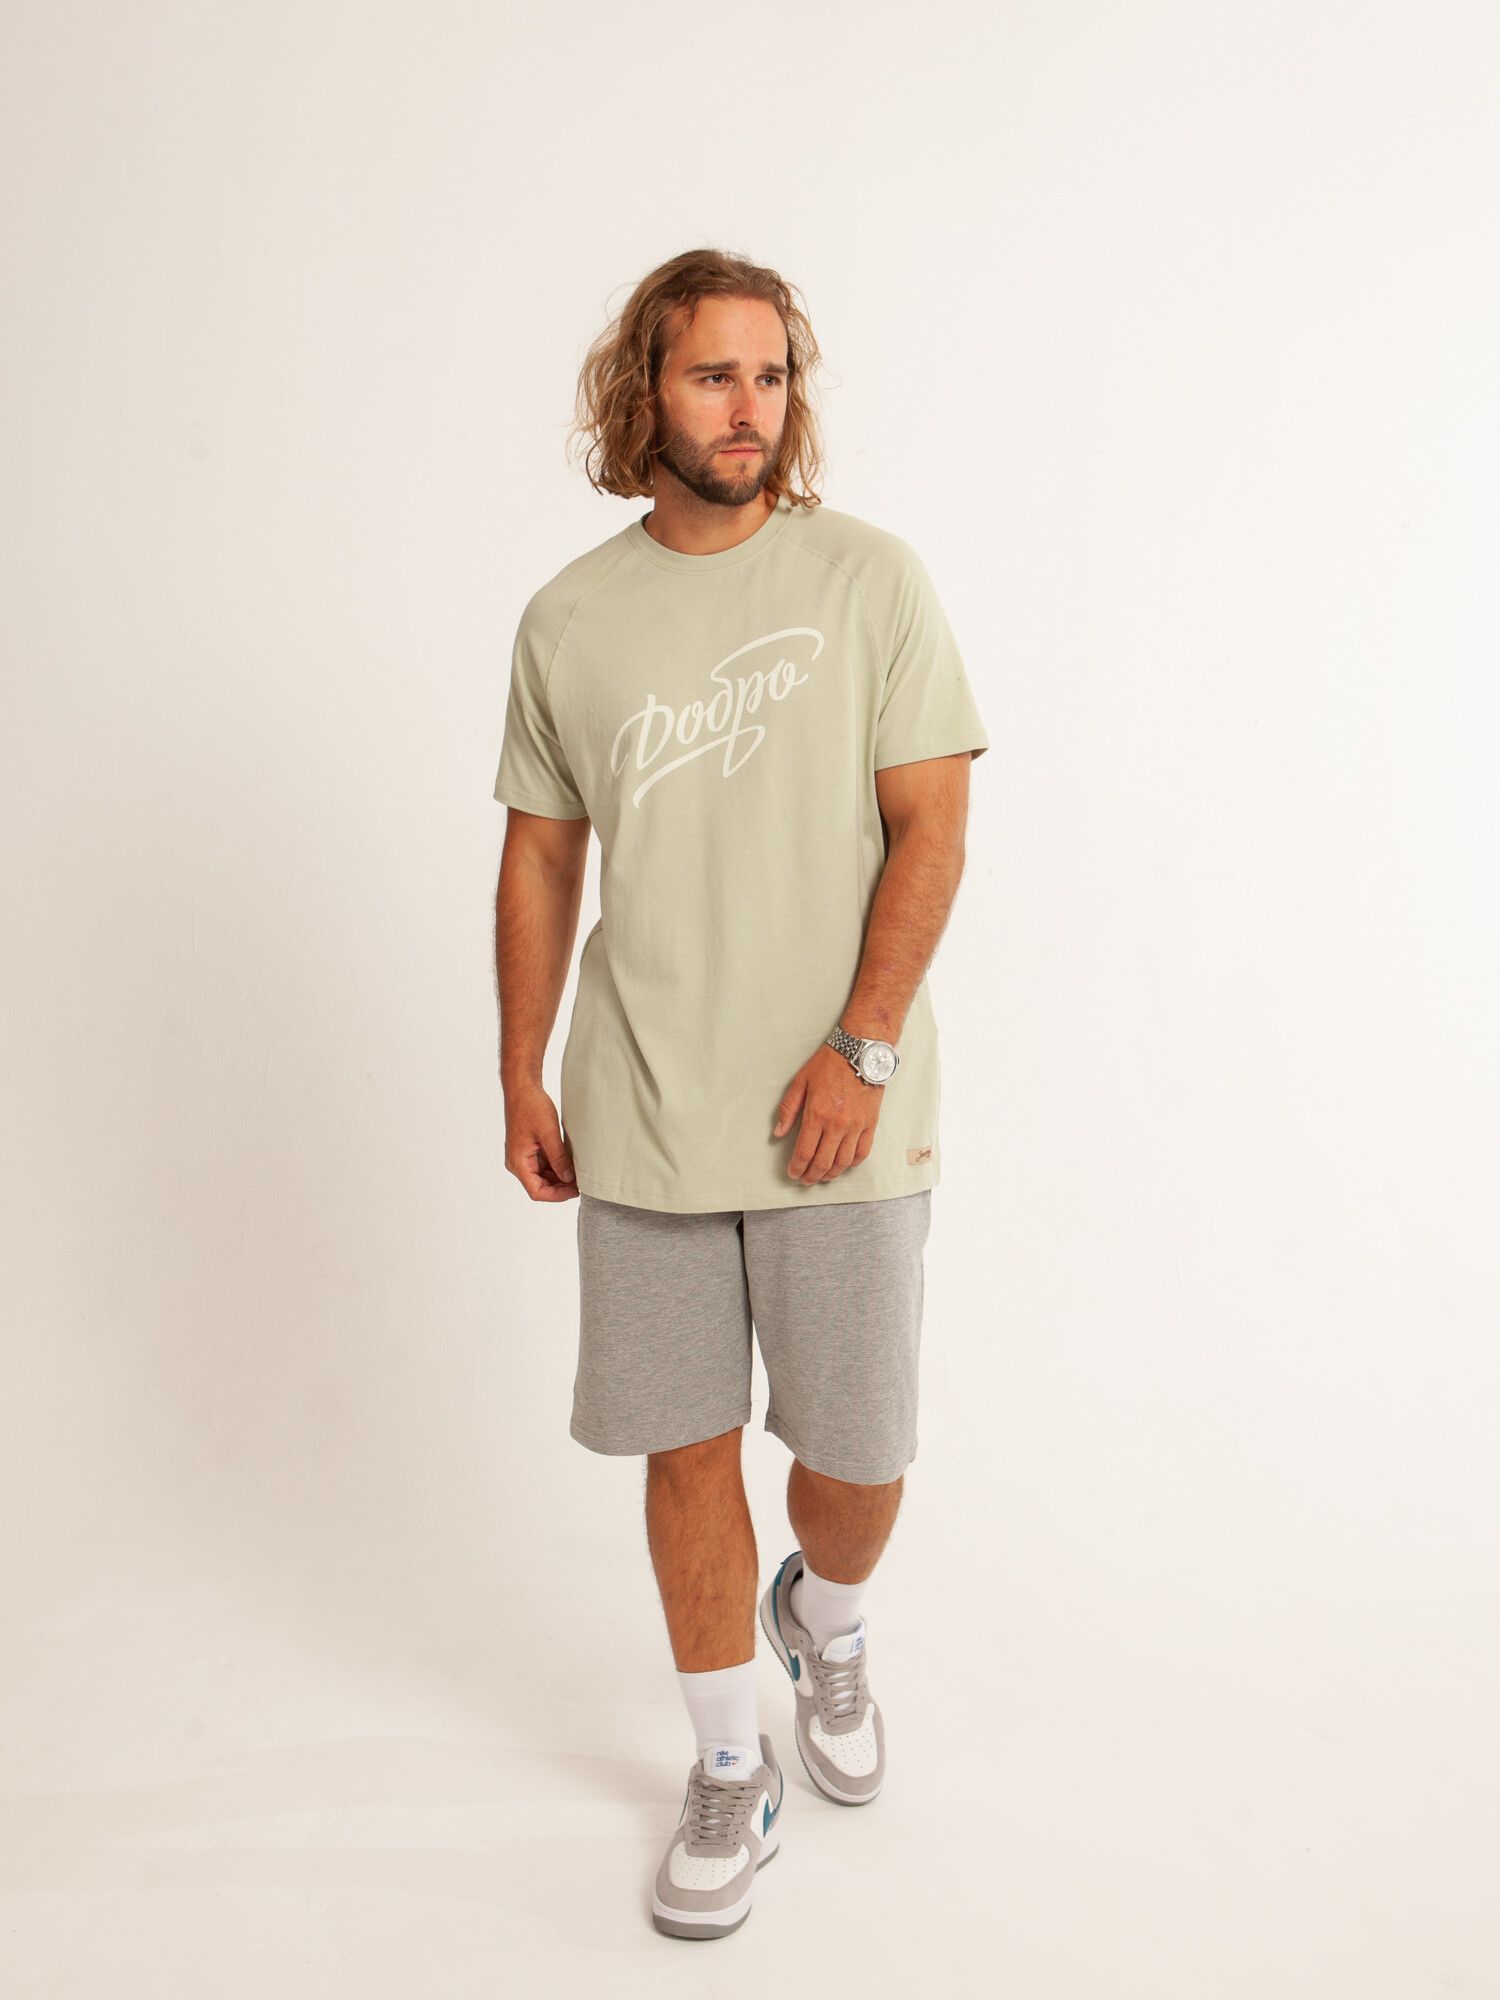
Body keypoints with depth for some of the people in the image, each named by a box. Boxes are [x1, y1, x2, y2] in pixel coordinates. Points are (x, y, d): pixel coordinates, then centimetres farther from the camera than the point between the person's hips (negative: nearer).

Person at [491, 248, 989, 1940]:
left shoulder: (869, 579, -1)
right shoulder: (568, 621, 6)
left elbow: (931, 828, -5)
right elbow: (540, 859, 11)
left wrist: (861, 1049, -14)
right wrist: (520, 1076, 9)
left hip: (840, 1116, -1)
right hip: (643, 1120, 2)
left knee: (858, 1454, 7)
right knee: (684, 1448, 9)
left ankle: (824, 1620, 44)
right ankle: (731, 1771, 32)